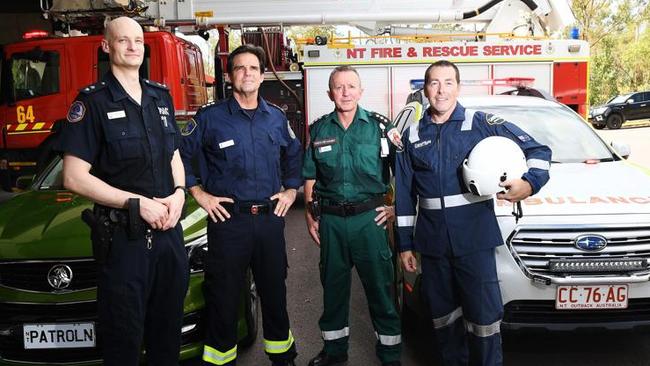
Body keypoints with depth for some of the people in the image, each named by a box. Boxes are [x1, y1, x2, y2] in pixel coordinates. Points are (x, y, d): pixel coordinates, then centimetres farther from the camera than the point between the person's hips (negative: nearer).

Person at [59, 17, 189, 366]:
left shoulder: (161, 96, 10)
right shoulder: (92, 101, -8)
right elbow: (74, 178, -12)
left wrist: (179, 193, -2)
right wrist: (139, 203, -17)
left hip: (168, 231, 6)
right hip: (122, 236, -5)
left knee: (168, 329, 17)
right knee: (124, 336, 6)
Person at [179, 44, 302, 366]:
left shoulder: (277, 118, 9)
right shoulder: (210, 118, -3)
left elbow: (294, 155, 24)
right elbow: (181, 155, 1)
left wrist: (291, 190, 14)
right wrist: (199, 194, -4)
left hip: (270, 217, 4)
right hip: (227, 219, -3)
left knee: (274, 291, 15)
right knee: (223, 296, 5)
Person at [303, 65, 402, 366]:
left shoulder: (380, 126, 0)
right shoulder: (319, 129, 6)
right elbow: (310, 177, 12)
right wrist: (310, 213, 7)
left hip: (369, 217, -2)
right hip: (330, 219, 3)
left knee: (380, 286, 3)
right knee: (332, 286, 13)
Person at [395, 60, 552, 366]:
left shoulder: (483, 124, 1)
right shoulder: (412, 136, 9)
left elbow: (537, 150, 3)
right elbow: (404, 195, 11)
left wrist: (529, 183, -17)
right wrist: (405, 244, 9)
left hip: (475, 238, -3)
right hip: (432, 241, 3)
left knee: (483, 314, -2)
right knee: (443, 316, 13)